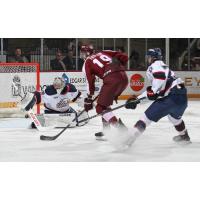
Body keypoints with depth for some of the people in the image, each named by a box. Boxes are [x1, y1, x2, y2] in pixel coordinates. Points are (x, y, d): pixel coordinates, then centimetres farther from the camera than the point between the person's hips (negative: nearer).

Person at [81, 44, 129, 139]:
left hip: (111, 79, -7)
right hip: (124, 77, 7)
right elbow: (124, 57, 18)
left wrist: (88, 100, 15)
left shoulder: (87, 63, 14)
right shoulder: (103, 53, 28)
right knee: (106, 103, 24)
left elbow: (90, 82, 9)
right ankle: (106, 130, 23)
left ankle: (121, 129, -16)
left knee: (101, 107, -1)